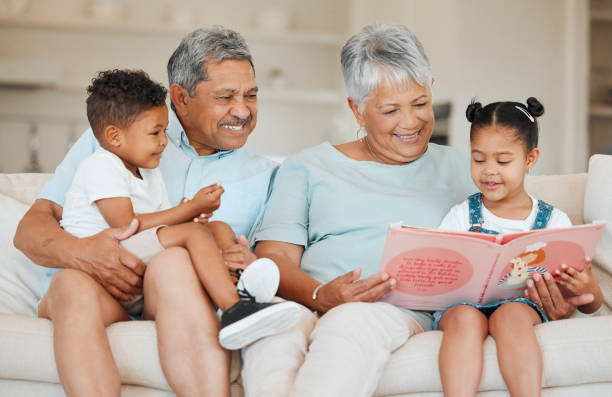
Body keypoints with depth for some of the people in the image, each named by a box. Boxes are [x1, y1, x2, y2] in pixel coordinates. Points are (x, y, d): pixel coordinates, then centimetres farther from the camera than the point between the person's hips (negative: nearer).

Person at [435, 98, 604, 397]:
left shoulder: (553, 221, 12)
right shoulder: (461, 217, 15)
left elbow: (590, 307, 12)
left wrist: (589, 291, -12)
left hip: (524, 305, -1)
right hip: (464, 303, 1)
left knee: (510, 315, -35)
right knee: (465, 317, -34)